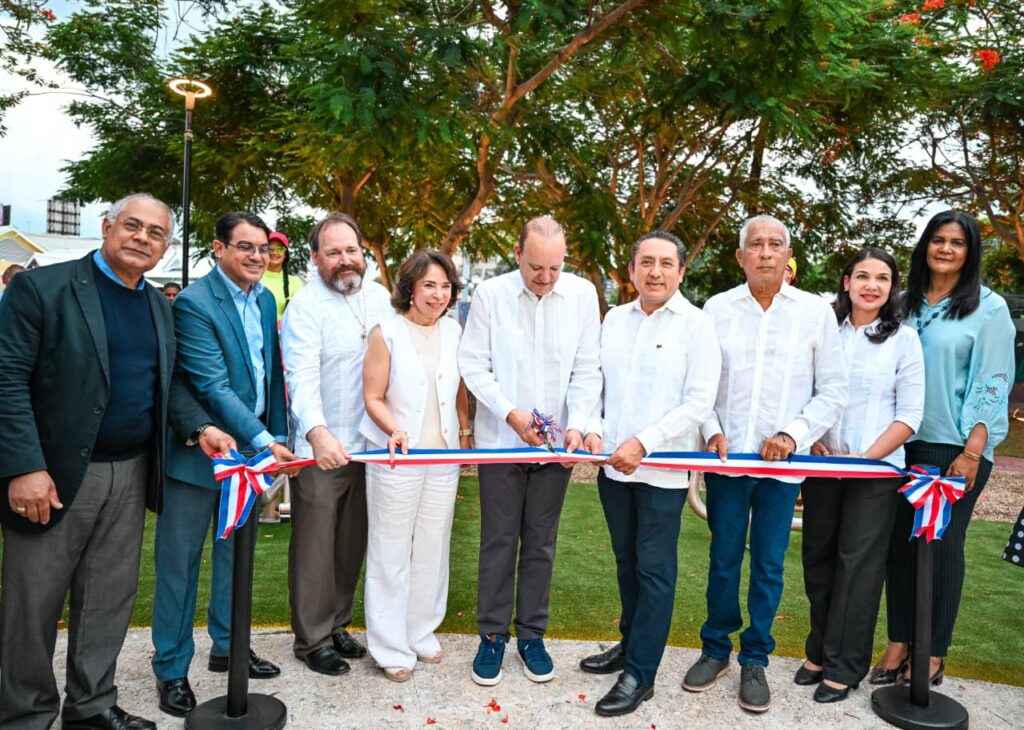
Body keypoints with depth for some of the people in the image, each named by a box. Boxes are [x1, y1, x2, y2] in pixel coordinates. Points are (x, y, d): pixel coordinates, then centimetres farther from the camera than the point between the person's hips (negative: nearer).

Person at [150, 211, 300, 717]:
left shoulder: (265, 300, 6)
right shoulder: (194, 303, -16)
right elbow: (213, 386, -22)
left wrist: (276, 435, 7)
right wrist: (262, 440, -26)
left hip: (253, 444, 7)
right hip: (203, 449, -7)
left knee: (236, 552, 17)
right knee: (180, 559, 6)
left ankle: (227, 646, 33)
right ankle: (171, 668, 20)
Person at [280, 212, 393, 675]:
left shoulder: (380, 298, 6)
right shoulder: (305, 307, -12)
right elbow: (302, 377, -23)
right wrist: (318, 433, -39)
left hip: (369, 445, 6)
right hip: (320, 448, -5)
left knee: (352, 545, 17)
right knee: (315, 547, 5)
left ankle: (336, 624, 34)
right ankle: (312, 638, 22)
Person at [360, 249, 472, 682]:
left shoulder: (453, 331, 4)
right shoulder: (387, 333, -9)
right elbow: (373, 397, -9)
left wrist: (465, 432, 9)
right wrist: (395, 430, -24)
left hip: (443, 458, 5)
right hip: (397, 460, -4)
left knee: (432, 549, 14)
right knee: (391, 553, 5)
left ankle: (421, 631, 32)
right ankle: (391, 646, 19)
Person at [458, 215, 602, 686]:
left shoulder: (582, 294, -3)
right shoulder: (490, 294, -7)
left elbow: (588, 369, -2)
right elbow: (473, 364, -4)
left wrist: (577, 425, -13)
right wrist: (510, 412, -14)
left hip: (556, 442, 1)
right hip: (500, 438, -1)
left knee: (541, 543, 12)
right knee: (498, 541, 8)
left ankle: (532, 634, 27)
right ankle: (492, 634, 23)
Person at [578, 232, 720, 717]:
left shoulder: (696, 325, -6)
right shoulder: (614, 318, 8)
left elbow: (698, 403, -11)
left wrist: (642, 443, -16)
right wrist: (595, 430, -4)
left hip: (662, 471, -5)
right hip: (613, 464, 5)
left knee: (654, 571, 3)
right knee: (626, 562, 17)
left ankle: (640, 674, 14)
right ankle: (630, 644, 35)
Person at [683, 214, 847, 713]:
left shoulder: (815, 312, 0)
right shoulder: (717, 309, 2)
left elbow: (832, 390, 1)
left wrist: (794, 434, -10)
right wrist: (712, 431, -8)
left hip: (784, 462, 0)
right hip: (726, 457, 1)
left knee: (768, 565, 7)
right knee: (724, 559, 10)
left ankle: (755, 660, 24)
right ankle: (715, 649, 27)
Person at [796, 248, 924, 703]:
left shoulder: (903, 339, -1)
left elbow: (910, 414, -5)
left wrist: (867, 457, -14)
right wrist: (813, 444, -5)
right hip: (822, 465, 3)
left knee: (858, 564, 1)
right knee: (818, 558, 10)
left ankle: (844, 666, 13)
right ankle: (820, 651, 25)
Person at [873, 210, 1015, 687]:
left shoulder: (989, 307, -1)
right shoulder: (907, 304, 11)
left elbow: (992, 384, -6)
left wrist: (972, 452, -13)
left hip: (955, 446, -4)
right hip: (903, 442, 4)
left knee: (942, 545, 1)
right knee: (899, 541, 6)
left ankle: (933, 655, 15)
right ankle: (899, 642, 18)